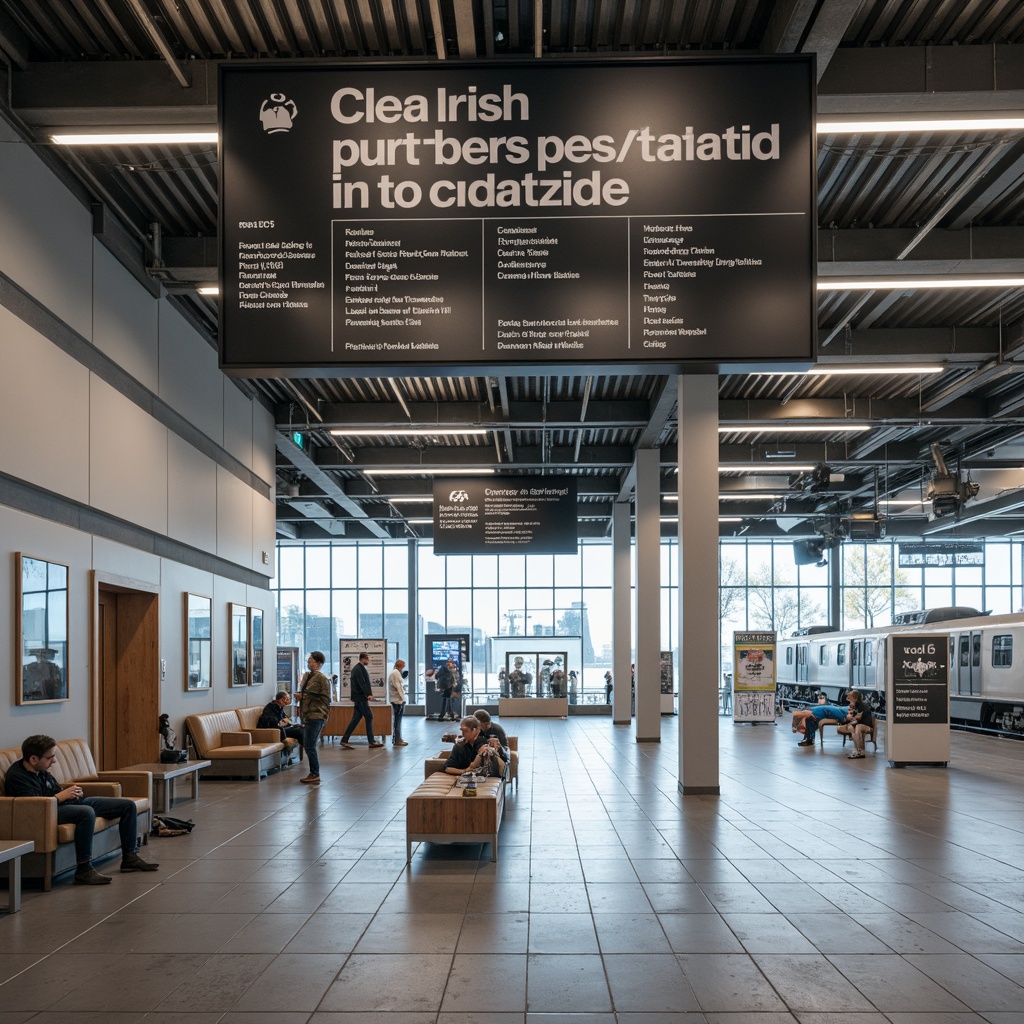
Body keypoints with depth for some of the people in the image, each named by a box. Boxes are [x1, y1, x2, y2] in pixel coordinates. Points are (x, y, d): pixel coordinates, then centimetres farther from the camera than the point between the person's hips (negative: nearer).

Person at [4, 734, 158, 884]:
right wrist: (61, 796, -20)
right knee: (86, 812, -43)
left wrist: (70, 791, 2)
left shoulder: (40, 769, 9)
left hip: (71, 803, 10)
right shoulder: (16, 777, -18)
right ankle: (84, 870, -35)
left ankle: (129, 857, 13)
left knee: (128, 805, 4)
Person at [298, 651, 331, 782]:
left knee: (310, 746, -8)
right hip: (307, 716, 9)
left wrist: (308, 696, -16)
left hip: (316, 716, -9)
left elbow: (325, 699, -13)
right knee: (310, 746, 13)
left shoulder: (321, 678, -11)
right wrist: (300, 696, 8)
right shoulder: (306, 676, 14)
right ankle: (313, 774, 21)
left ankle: (315, 775, -1)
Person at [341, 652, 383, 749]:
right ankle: (371, 741, 1)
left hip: (358, 697, 10)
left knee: (356, 718, 9)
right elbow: (362, 683, -22)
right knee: (369, 717, -4)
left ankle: (344, 740, 7)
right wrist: (368, 694, -22)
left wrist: (368, 694, 12)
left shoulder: (357, 668, 17)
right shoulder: (359, 669, -14)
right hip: (360, 697, -10)